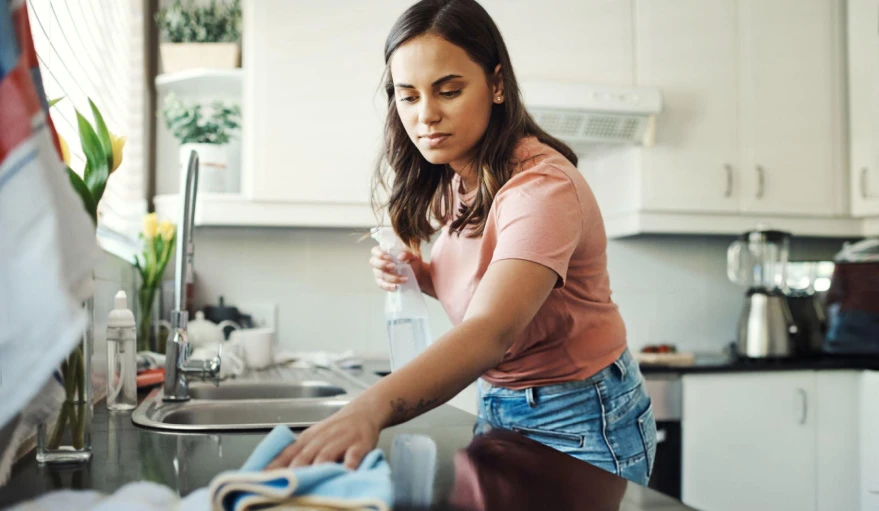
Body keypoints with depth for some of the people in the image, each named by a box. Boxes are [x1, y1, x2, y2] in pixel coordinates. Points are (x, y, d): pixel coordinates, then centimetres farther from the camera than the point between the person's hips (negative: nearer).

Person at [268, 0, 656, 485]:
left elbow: (490, 332, -42)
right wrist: (420, 274, -9)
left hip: (579, 422, -7)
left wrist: (370, 408, -57)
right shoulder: (455, 180, -1)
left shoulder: (542, 186, -27)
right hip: (499, 409, 7)